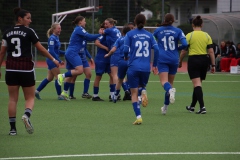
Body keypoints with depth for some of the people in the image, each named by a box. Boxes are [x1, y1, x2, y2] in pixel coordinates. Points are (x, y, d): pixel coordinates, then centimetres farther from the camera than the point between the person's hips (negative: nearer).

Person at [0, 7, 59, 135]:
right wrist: (53, 59, 9)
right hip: (26, 68, -3)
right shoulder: (29, 31, -5)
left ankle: (12, 128, 4)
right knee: (30, 97, 7)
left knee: (13, 98, 8)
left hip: (11, 68, 3)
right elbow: (41, 49, -2)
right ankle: (27, 115, -23)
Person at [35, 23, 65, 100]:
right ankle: (59, 95, 1)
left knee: (49, 78, 12)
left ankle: (37, 91, 18)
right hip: (52, 60, -9)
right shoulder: (52, 38, -15)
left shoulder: (56, 37, 13)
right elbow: (51, 51, -21)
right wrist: (59, 60, -22)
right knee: (58, 77, -5)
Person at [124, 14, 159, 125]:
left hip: (133, 67, -2)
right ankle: (143, 91, -13)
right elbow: (156, 49, -2)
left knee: (134, 93, 3)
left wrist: (126, 57, 16)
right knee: (142, 86, 25)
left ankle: (138, 117, -11)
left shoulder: (130, 34, 0)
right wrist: (154, 65, 8)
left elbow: (125, 50, -7)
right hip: (146, 68, 2)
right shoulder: (149, 35, 7)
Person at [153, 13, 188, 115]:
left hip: (162, 59, -2)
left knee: (164, 82, -12)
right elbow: (185, 44, -7)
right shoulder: (178, 31, 3)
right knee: (170, 82, 13)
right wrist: (177, 48, 11)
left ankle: (170, 90, -48)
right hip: (174, 59, 2)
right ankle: (165, 106, 17)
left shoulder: (158, 30, 5)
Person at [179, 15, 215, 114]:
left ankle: (202, 107, -21)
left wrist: (180, 62, 9)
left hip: (193, 60, -4)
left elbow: (184, 51, -5)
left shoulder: (189, 35, -5)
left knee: (197, 84, -7)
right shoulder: (207, 36, 4)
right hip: (204, 60, 4)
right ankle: (192, 106, 30)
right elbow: (211, 51, 1)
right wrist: (213, 65, 5)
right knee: (197, 84, 16)